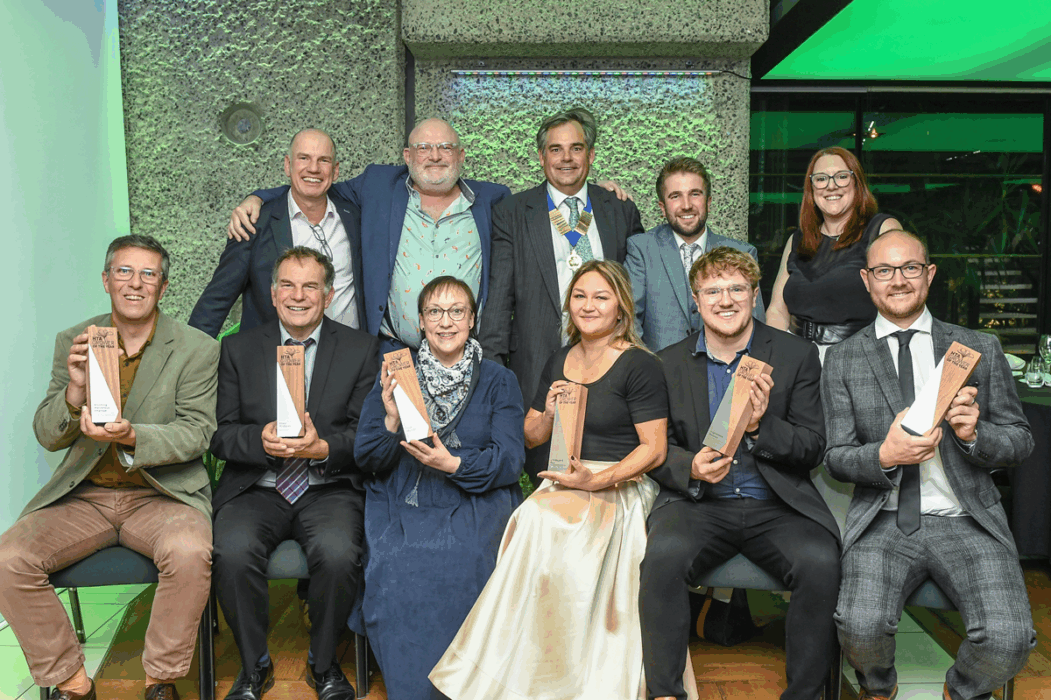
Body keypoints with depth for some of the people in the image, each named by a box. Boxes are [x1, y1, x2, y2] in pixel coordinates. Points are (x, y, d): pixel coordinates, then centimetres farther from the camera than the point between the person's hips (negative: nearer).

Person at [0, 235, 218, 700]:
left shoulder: (197, 349, -2)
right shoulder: (72, 343, 7)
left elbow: (195, 433, -8)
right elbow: (47, 436, 2)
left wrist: (131, 436, -27)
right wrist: (75, 391, -20)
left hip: (161, 494, -3)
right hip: (84, 497, 3)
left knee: (189, 552, -32)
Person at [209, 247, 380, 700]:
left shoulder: (361, 349, 6)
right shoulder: (239, 349, 11)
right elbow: (220, 434, 5)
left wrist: (322, 447, -20)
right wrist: (262, 440, -17)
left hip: (329, 489, -1)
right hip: (256, 489, 2)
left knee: (338, 553, -29)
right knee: (232, 551, -27)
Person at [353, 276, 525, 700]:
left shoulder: (498, 381, 9)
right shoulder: (394, 377, 12)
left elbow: (509, 460, -2)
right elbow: (366, 459, 7)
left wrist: (454, 464, -19)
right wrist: (392, 420, -14)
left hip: (474, 503, -1)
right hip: (404, 505, 1)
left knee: (464, 558, -31)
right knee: (397, 567, -28)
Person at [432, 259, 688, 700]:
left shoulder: (639, 366, -5)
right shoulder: (559, 361, 14)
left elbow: (654, 449, -9)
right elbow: (530, 437, 20)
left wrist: (598, 480, -21)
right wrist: (549, 414, -3)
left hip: (620, 486, -5)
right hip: (564, 481, 5)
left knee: (544, 519, -31)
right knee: (531, 520, -27)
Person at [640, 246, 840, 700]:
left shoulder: (797, 356, 5)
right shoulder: (670, 363, 8)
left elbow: (813, 447, 3)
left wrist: (761, 427, -16)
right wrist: (690, 468, -13)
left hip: (777, 506, 0)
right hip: (698, 504, 0)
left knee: (820, 563, -29)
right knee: (664, 555, -30)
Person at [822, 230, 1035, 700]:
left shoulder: (980, 349, 9)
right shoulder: (842, 360, 6)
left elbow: (1020, 441, 10)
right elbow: (837, 457, 4)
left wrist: (975, 433, -12)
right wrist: (884, 456, -18)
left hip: (965, 521, 1)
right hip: (884, 520, -1)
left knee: (1008, 639, -22)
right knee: (861, 626, -25)